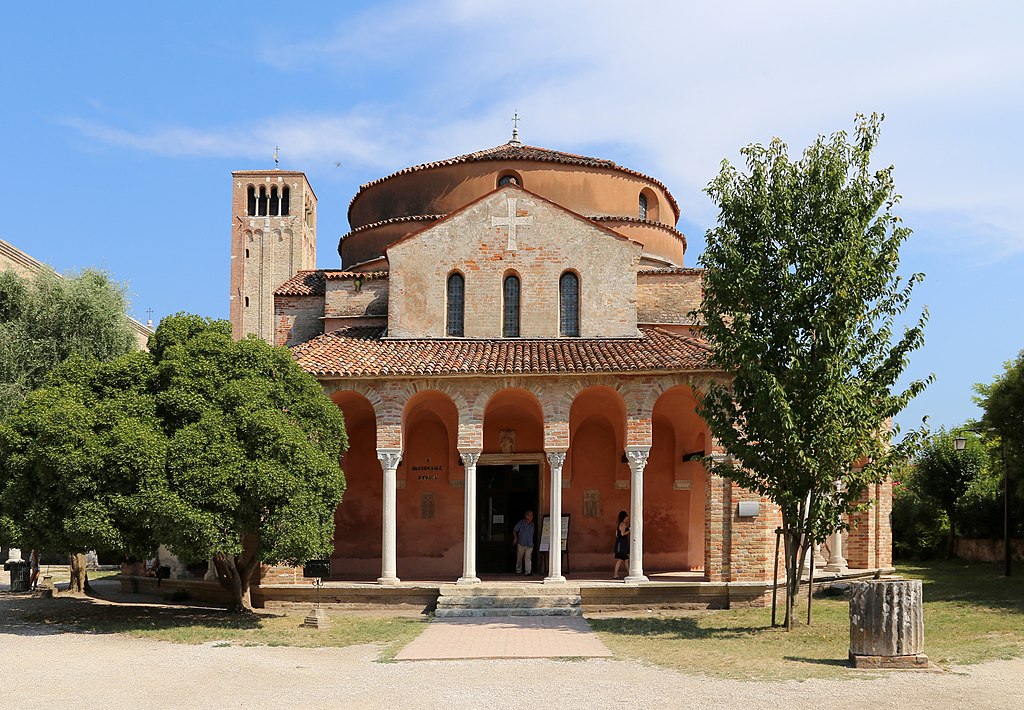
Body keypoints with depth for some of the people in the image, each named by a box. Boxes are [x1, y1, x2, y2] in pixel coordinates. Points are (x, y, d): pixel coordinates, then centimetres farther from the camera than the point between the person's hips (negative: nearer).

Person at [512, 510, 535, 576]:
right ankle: (518, 571, 22)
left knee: (528, 558, -10)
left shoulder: (532, 524, 11)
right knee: (519, 558, 6)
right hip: (521, 544, -2)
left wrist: (532, 543, 18)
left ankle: (528, 572, -15)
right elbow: (514, 530, 6)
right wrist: (515, 538, -4)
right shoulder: (521, 522, 0)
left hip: (529, 545, 2)